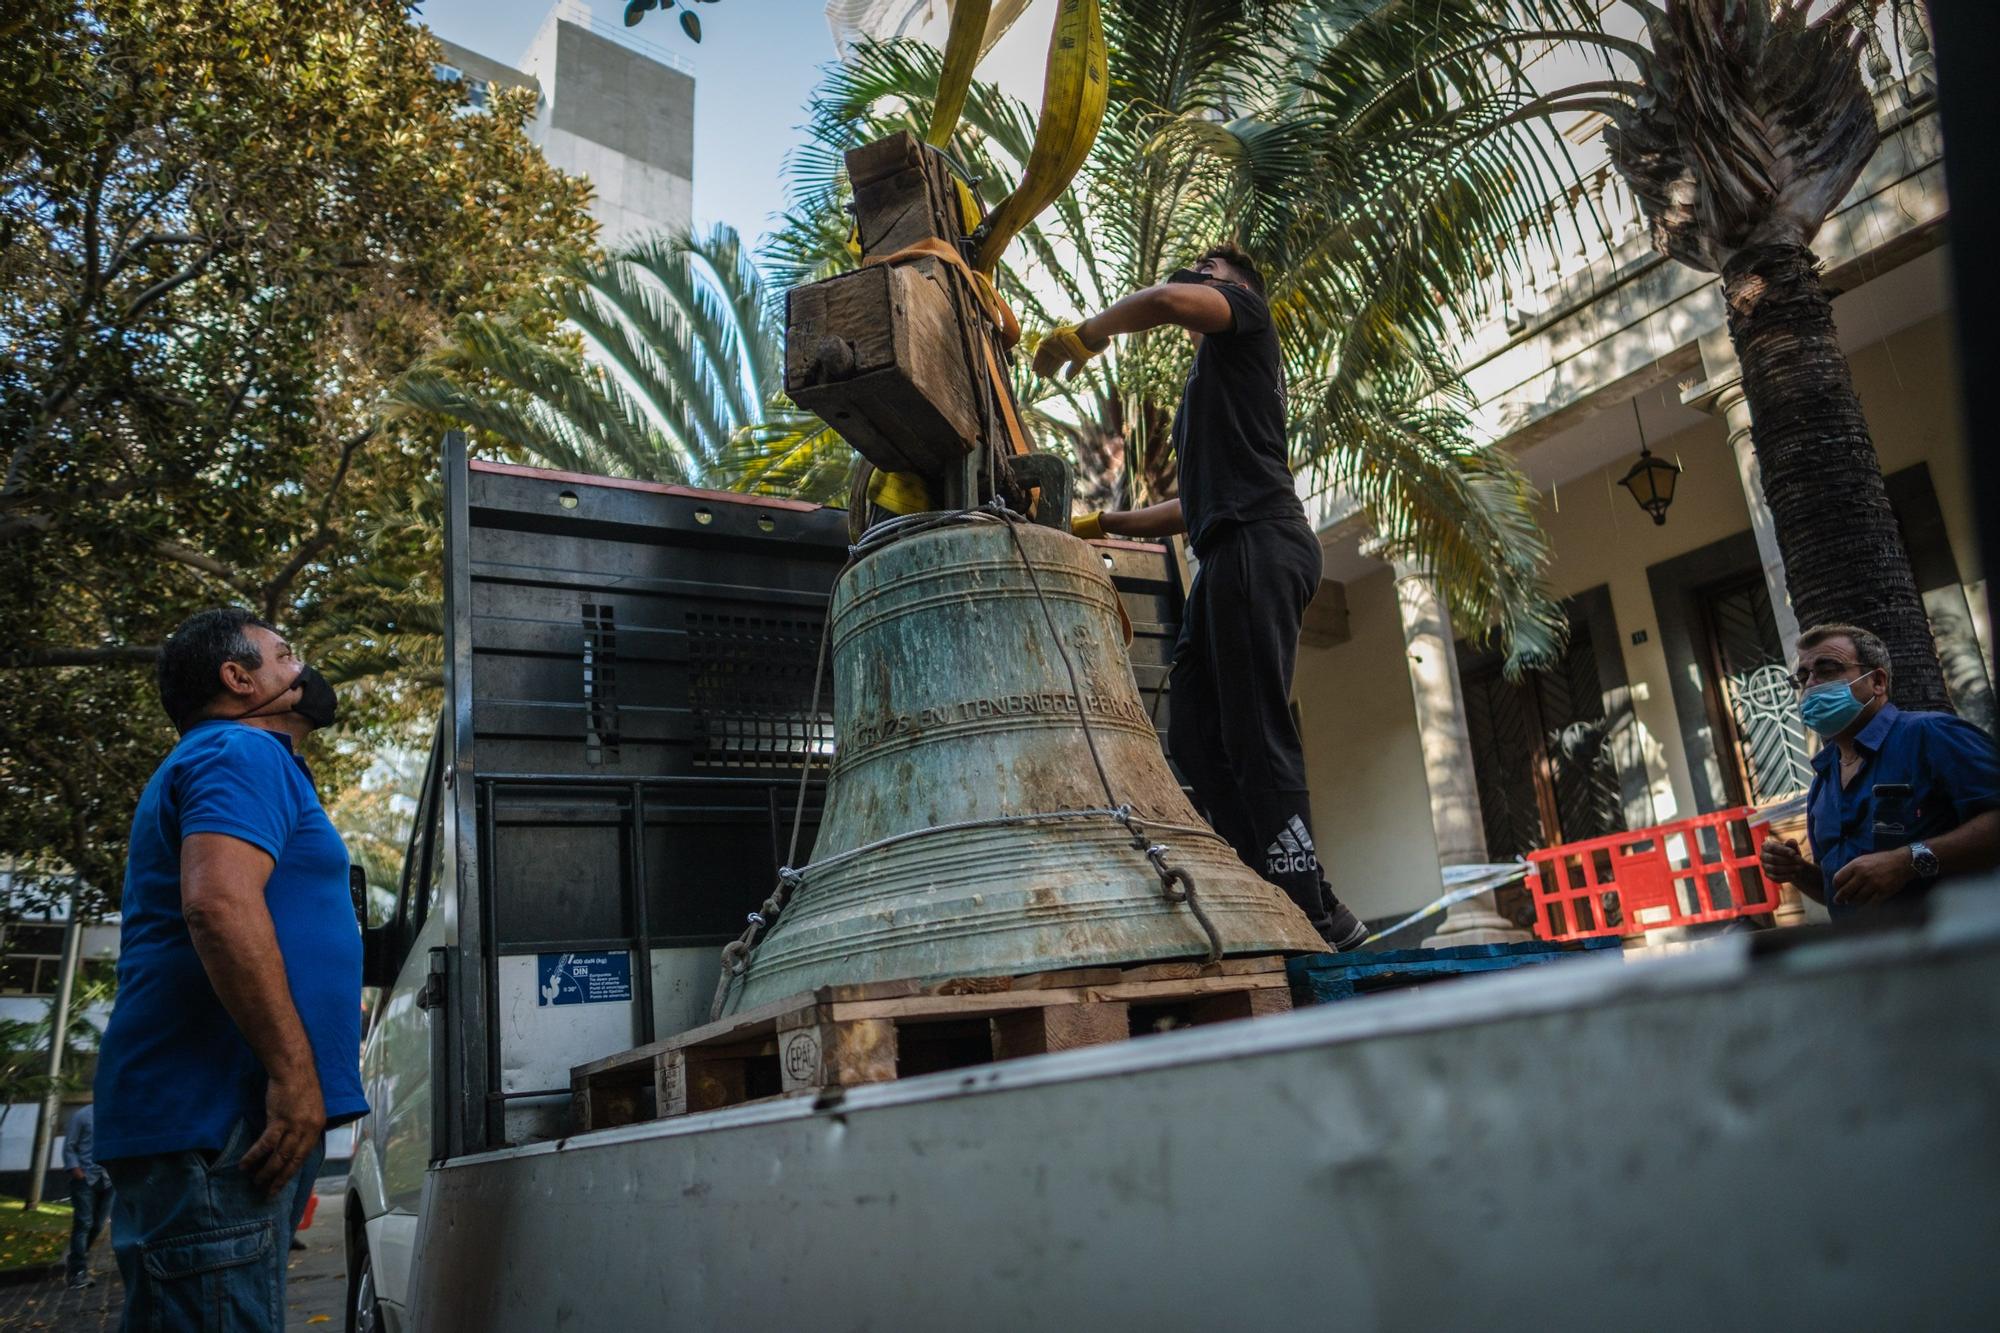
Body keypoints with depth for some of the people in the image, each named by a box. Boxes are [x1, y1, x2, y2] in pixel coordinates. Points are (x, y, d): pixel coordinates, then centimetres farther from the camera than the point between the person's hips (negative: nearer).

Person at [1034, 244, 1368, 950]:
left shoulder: (1246, 313, 11)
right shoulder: (1206, 383, 35)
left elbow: (1166, 299, -12)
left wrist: (1084, 332, 2)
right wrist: (1107, 523, 33)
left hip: (1258, 541, -9)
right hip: (1231, 553, 9)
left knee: (1257, 733, -17)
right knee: (1197, 734, -1)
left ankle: (1312, 915, -18)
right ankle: (1308, 913, -4)